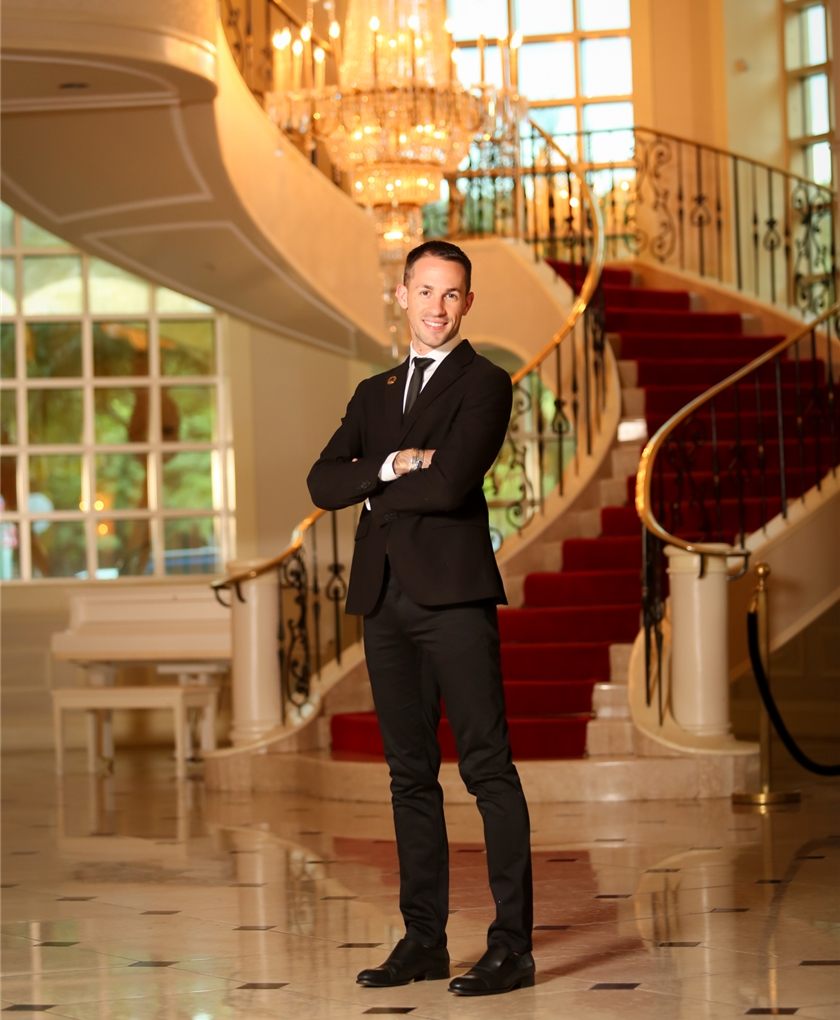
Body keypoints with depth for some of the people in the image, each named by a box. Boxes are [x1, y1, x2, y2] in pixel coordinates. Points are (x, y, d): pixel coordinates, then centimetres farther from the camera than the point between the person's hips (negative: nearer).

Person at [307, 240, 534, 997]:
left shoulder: (484, 385, 0)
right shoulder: (375, 395, 20)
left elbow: (450, 484, -15)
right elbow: (324, 484, 6)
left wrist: (377, 494, 0)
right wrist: (392, 466, -10)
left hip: (453, 593, -6)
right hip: (385, 599, 6)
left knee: (488, 768, -7)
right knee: (411, 773, 9)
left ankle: (512, 946, -7)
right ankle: (424, 940, 14)